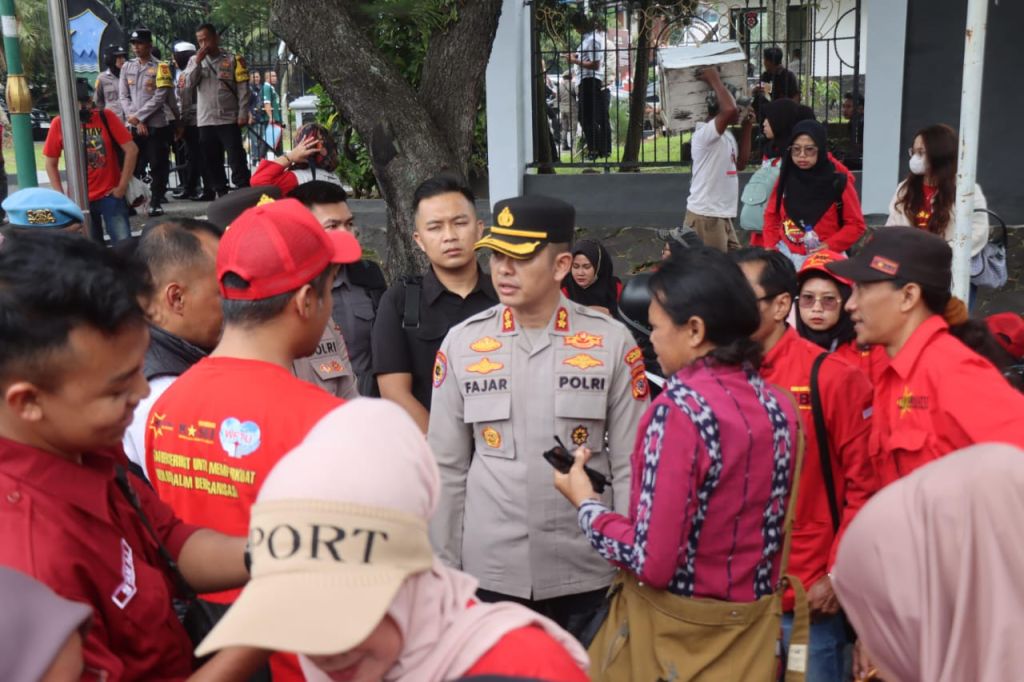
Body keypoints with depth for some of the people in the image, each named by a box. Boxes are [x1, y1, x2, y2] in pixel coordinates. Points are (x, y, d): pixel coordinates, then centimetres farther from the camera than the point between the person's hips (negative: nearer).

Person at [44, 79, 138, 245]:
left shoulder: (106, 117, -4)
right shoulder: (59, 124, -2)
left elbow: (131, 150, -5)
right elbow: (51, 164, 6)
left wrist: (123, 186, -7)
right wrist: (61, 196, -1)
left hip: (110, 195, -1)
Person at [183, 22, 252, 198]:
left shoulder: (233, 59, 2)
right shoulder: (194, 60, 12)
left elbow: (243, 89, -2)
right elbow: (189, 84, -1)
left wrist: (243, 114, -10)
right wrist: (198, 61, -8)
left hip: (229, 120, -4)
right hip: (205, 121, 4)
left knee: (237, 159, -8)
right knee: (212, 162, 8)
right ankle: (222, 194, 16)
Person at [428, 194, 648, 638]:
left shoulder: (612, 342, -4)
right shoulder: (461, 344, -1)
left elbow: (629, 464, 0)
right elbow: (448, 467, 4)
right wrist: (444, 568, 6)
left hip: (588, 570, 0)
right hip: (491, 571, 1)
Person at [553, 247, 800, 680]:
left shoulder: (679, 407, -21)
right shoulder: (779, 406, -1)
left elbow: (652, 561, -22)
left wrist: (585, 502, -8)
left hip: (675, 630, -6)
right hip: (752, 627, 6)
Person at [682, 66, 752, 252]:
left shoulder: (726, 135, 15)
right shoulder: (704, 134, -17)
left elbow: (740, 163, 20)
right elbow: (730, 110, -34)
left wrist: (746, 127, 15)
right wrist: (715, 80, -20)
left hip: (722, 215, 10)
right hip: (705, 216, -10)